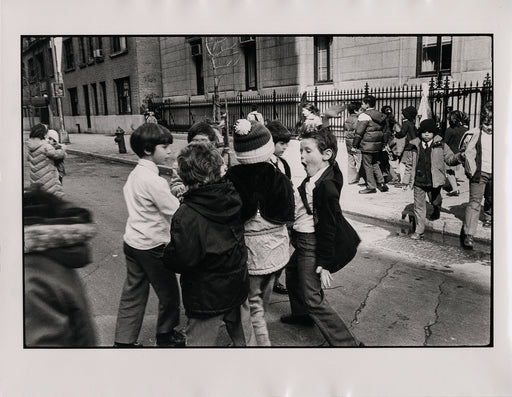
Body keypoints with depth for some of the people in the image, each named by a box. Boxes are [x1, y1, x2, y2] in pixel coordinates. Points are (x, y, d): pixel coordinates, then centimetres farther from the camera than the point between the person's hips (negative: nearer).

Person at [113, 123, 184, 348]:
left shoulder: (135, 174, 6)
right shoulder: (154, 181, -22)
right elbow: (176, 211, -20)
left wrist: (172, 193, 10)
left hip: (132, 242, 9)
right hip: (152, 246, -9)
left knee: (133, 295, 16)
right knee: (168, 293, 11)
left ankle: (123, 341, 24)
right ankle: (166, 337, 29)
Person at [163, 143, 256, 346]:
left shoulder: (186, 215, -26)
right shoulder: (233, 198, -8)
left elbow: (182, 260, -27)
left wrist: (167, 253, -5)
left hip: (206, 296, -5)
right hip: (238, 286, 6)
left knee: (200, 343, 16)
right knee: (245, 339, 25)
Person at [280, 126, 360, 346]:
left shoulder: (326, 187, -26)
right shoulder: (313, 179, 1)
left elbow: (329, 228, -24)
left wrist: (324, 264, -20)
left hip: (312, 246, -10)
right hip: (302, 243, 10)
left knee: (313, 299, -3)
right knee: (292, 274, 30)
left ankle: (345, 343, 7)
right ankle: (302, 315, 54)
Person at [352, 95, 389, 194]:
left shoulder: (364, 115, -14)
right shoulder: (380, 115, 11)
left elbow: (359, 132, -15)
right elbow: (382, 129, 16)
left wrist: (355, 145, -9)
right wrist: (383, 143, 22)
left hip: (368, 145, -8)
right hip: (378, 144, 8)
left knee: (367, 165, 2)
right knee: (375, 163, 20)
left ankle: (371, 187, 6)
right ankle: (381, 183, 17)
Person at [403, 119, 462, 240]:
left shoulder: (441, 146, 0)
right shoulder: (415, 146, 6)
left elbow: (450, 159, 0)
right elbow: (411, 164, 13)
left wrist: (458, 157, -23)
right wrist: (407, 180, 12)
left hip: (434, 181, -2)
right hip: (418, 181, 2)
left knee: (434, 201, 7)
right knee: (419, 205, 5)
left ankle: (437, 209, 46)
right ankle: (419, 230, 15)